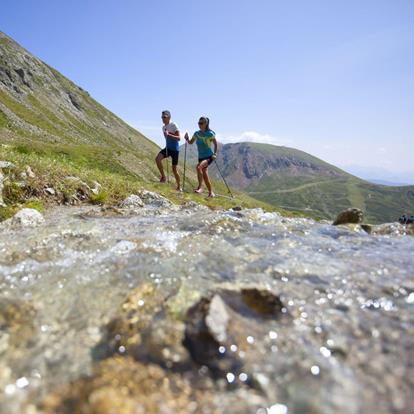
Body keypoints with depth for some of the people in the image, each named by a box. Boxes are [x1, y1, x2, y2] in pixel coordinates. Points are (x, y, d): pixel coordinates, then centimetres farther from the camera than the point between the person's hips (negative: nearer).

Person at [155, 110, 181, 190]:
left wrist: (169, 135, -29)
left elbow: (178, 138, -19)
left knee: (174, 169, -1)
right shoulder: (163, 127, 10)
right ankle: (163, 177, -7)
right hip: (167, 148, 6)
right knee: (157, 158, -21)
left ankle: (179, 187, 14)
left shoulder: (174, 125, -11)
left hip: (175, 149, -6)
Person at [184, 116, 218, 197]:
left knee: (199, 167, -32)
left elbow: (215, 144, -1)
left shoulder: (210, 134, -10)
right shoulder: (196, 134, 4)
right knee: (205, 175, 9)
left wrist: (215, 153, -10)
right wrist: (187, 139, -5)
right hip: (201, 157, 6)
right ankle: (211, 192, 22)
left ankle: (200, 187, -25)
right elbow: (191, 142, 15)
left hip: (209, 156, -6)